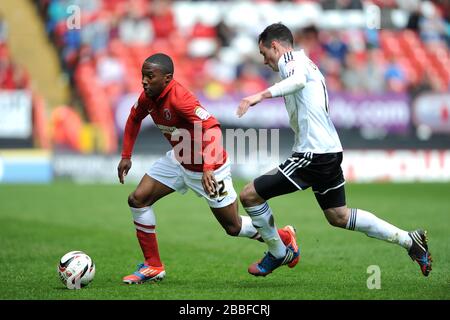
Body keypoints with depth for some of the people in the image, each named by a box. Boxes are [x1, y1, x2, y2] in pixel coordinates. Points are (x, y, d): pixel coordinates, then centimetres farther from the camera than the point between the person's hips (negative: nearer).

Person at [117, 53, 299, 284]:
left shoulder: (179, 98, -32)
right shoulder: (148, 97, -8)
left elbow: (212, 128, -39)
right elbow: (134, 119, 15)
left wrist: (208, 168, -48)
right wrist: (126, 156, 11)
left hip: (207, 169, -7)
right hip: (178, 161, 7)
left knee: (234, 227, 5)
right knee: (138, 199, -5)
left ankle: (285, 238, 33)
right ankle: (153, 267, 6)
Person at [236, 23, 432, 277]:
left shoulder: (290, 58, -8)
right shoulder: (304, 61, 23)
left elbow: (298, 80, -32)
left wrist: (262, 95, -43)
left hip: (313, 154, -10)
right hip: (330, 150, 10)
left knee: (250, 195, -6)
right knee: (338, 216, 21)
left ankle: (278, 254, 9)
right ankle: (409, 240, 20)